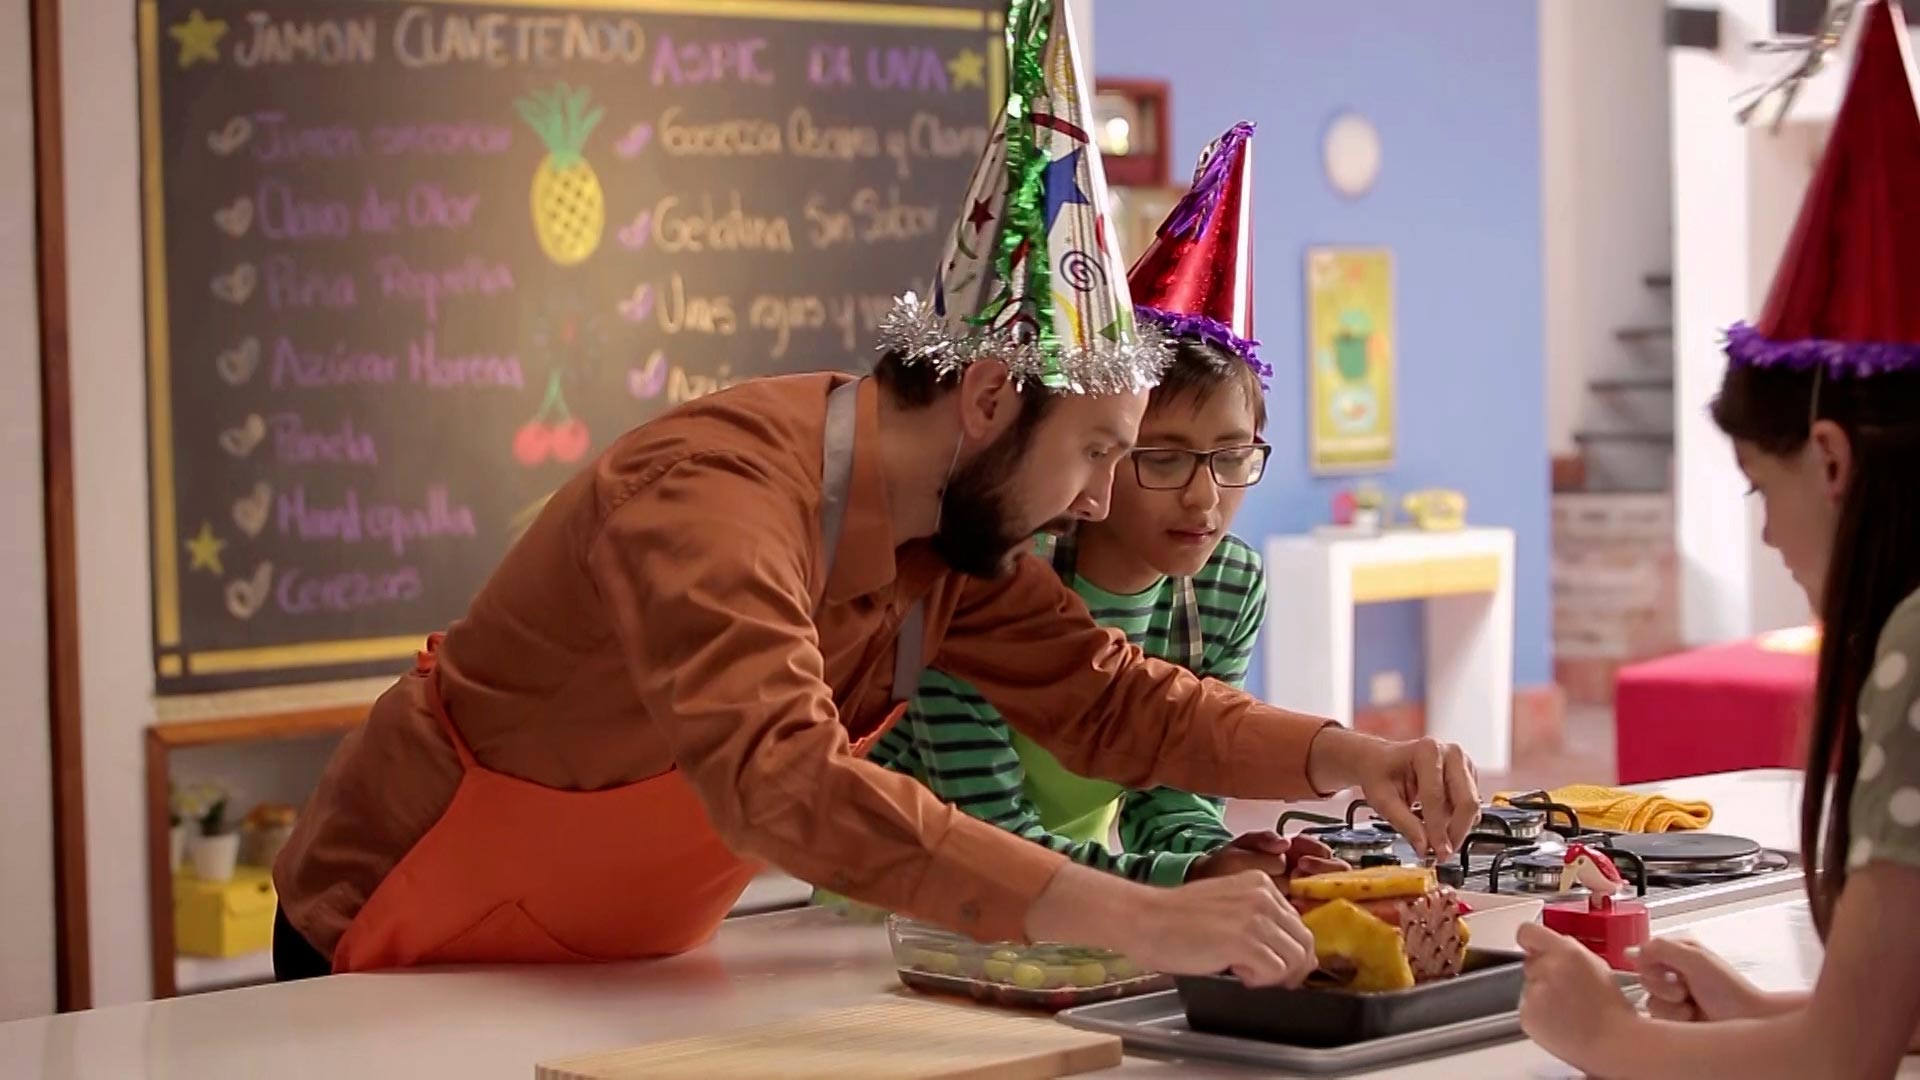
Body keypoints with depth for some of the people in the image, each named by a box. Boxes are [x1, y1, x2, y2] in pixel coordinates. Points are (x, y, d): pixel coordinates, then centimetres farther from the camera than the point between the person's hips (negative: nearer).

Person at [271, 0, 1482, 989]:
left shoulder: (945, 527, -6)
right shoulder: (716, 501, -33)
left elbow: (1109, 694, 0)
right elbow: (787, 787, -46)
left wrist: (1348, 757, -15)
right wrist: (1133, 918, -50)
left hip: (614, 966, 7)